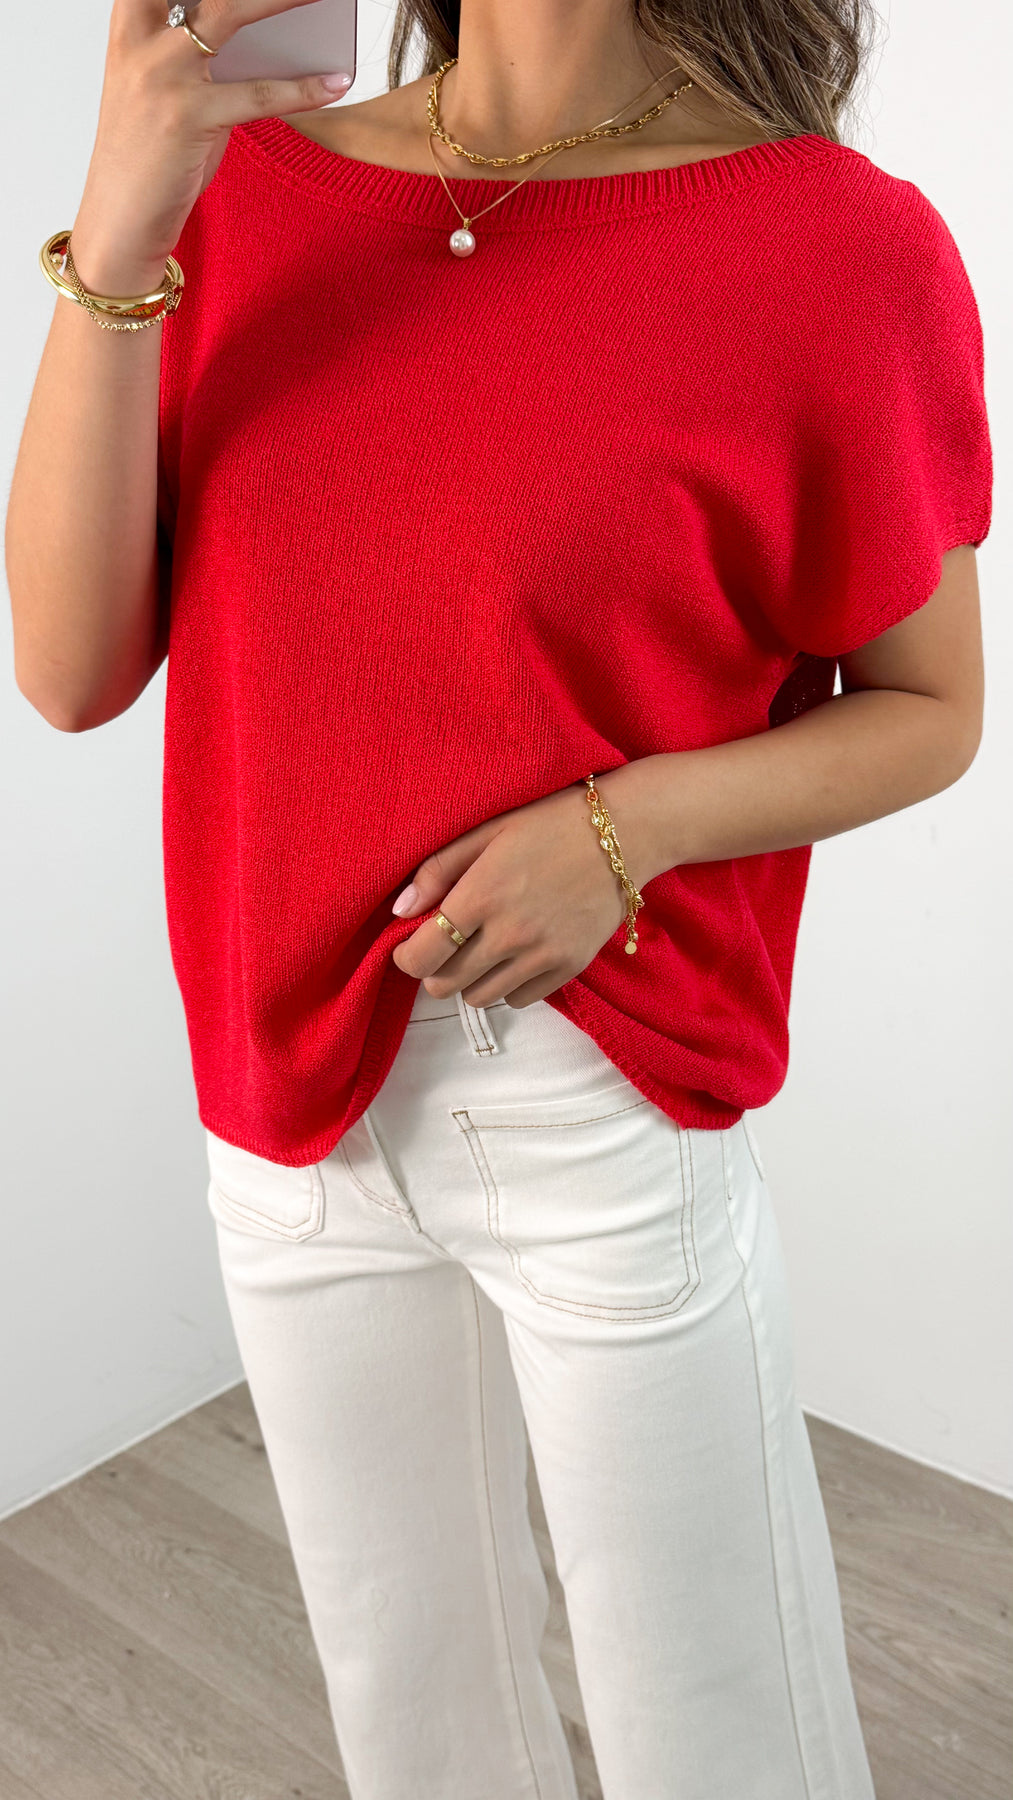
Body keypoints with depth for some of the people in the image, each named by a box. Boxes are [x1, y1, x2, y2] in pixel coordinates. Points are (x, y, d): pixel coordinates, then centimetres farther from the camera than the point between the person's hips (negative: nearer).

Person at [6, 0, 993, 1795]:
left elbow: (928, 706, -1)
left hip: (612, 1120, -3)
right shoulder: (244, 184, 2)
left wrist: (624, 826, -18)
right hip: (285, 1110, 4)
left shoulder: (841, 244, -10)